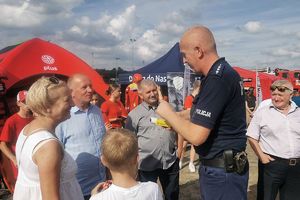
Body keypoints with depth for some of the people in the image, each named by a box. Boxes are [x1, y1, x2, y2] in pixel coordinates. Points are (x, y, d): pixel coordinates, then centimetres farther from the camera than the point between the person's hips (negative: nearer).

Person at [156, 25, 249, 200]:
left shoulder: (217, 79, -25)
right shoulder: (224, 72, 8)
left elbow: (196, 136, -28)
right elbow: (206, 110, 20)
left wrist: (167, 113, -13)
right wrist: (175, 116, 8)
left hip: (221, 172, -10)